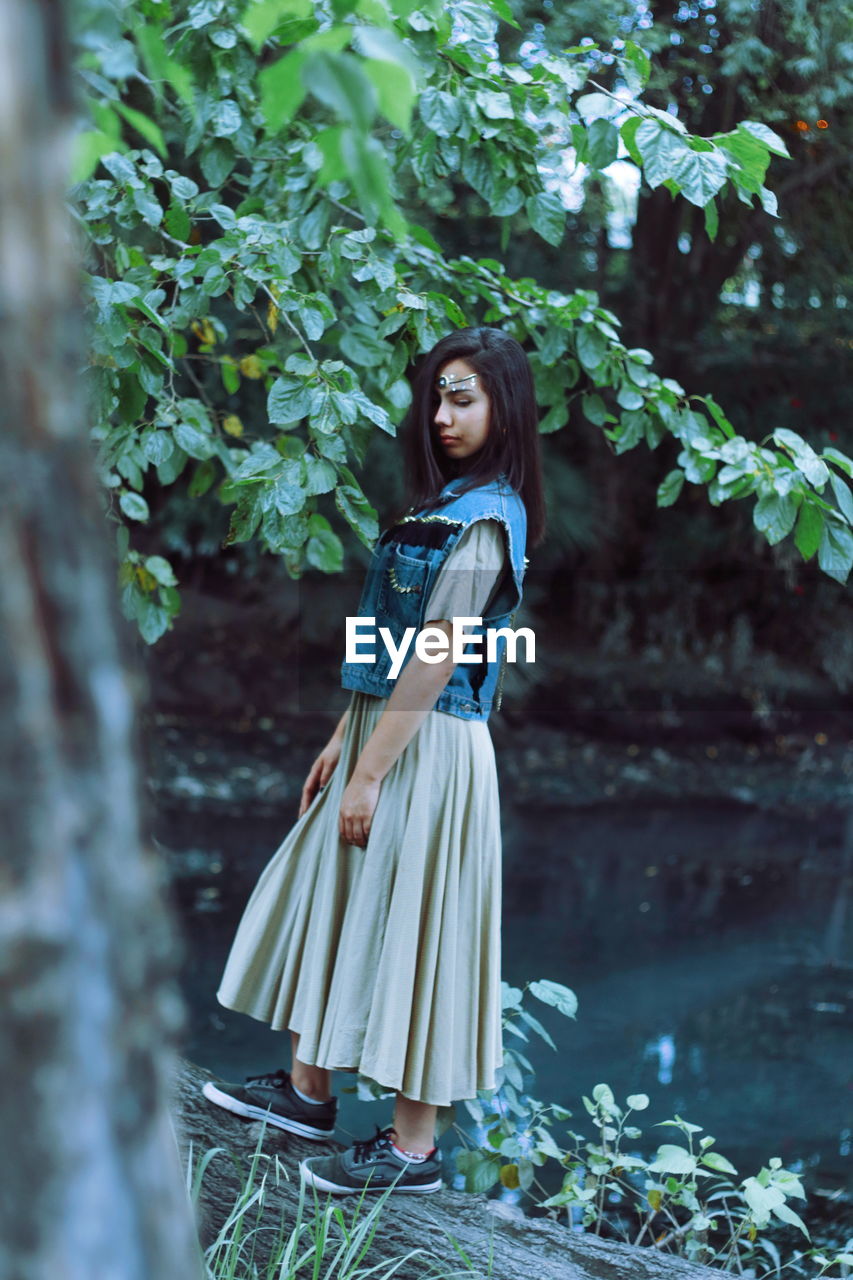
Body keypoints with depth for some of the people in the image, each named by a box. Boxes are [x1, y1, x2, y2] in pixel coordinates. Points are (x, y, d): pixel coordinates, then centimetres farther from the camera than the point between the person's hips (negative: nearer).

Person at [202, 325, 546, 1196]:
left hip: (430, 747, -10)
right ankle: (307, 1088, 31)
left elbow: (436, 659, -19)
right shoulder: (443, 502, 13)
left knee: (409, 927, -3)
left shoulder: (485, 516, -15)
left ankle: (412, 1145, 8)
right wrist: (342, 741, 14)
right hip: (387, 733, 10)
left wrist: (369, 772, -19)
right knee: (333, 903, 17)